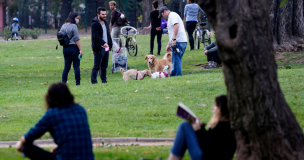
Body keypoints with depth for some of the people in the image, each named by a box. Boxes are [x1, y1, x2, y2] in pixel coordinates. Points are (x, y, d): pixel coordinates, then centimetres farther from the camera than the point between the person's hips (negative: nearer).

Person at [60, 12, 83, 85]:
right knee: (76, 66, -1)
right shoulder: (73, 26, -11)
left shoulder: (63, 26, 11)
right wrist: (80, 50, -12)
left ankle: (63, 82, 4)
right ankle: (78, 83, -1)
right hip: (73, 48, -7)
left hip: (65, 48, 7)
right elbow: (76, 39, -14)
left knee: (66, 67, 9)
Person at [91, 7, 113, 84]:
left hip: (106, 47, 8)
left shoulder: (106, 23, 16)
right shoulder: (95, 24, -12)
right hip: (99, 48, -8)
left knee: (104, 66, 12)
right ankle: (93, 81, -6)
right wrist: (103, 43, -34)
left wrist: (110, 45, 15)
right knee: (96, 66, -8)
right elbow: (96, 36, -22)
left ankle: (104, 80, 17)